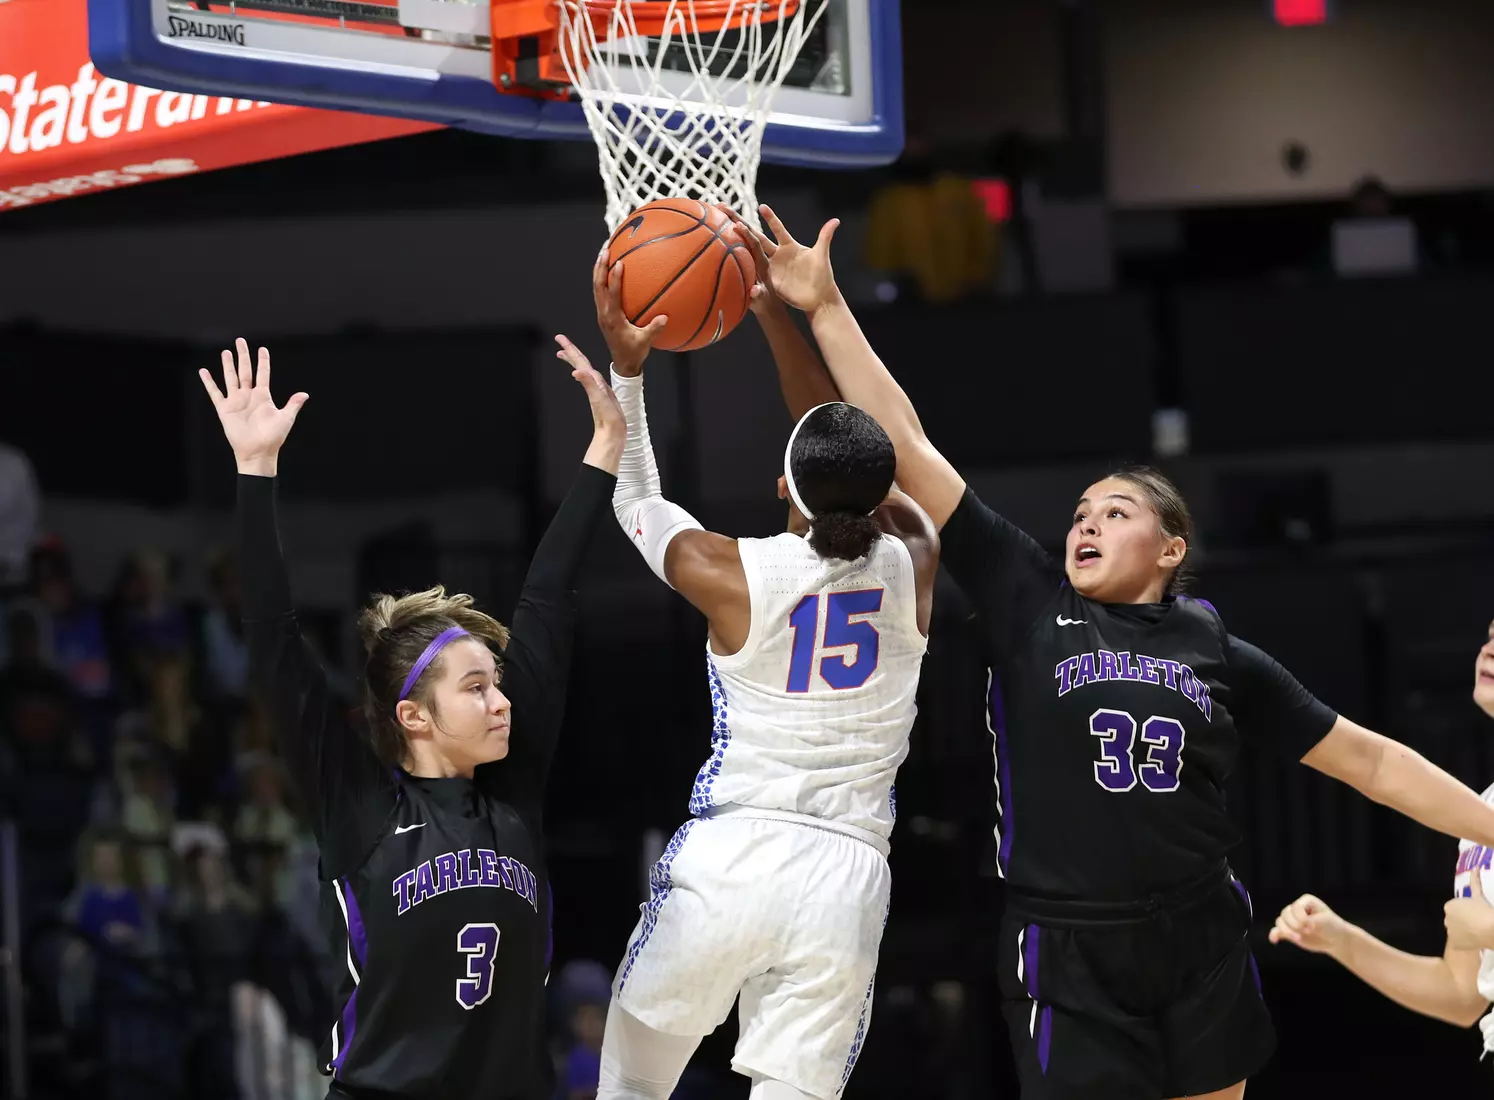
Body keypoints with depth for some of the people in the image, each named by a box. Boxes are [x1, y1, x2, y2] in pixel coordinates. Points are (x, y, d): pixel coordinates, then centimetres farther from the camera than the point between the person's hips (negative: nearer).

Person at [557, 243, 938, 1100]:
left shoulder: (736, 576, -4)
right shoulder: (912, 565, 3)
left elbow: (636, 503, 16)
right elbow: (857, 460, 19)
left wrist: (626, 372, 15)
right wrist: (780, 317, 21)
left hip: (729, 860, -2)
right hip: (848, 875, 2)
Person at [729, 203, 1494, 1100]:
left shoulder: (1217, 650, 5)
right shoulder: (1029, 603, 2)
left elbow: (1368, 759, 10)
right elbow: (909, 448, 0)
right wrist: (827, 308, -3)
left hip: (1203, 950, 2)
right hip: (1070, 959, -2)